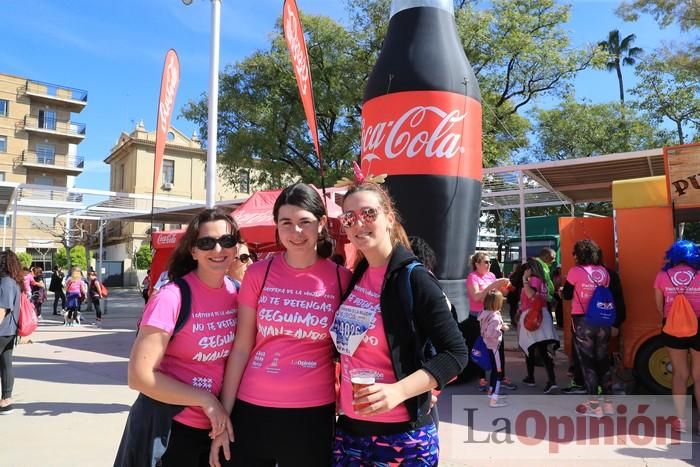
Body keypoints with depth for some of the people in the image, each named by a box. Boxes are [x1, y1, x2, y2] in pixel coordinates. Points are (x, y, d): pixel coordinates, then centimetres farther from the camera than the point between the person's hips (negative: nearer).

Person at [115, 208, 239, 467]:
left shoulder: (235, 292, -3)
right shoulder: (173, 297, -20)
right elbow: (140, 376, -21)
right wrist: (205, 400, -18)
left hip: (216, 424, 5)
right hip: (169, 426, -5)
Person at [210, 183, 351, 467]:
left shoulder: (343, 279, -5)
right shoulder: (258, 274, -3)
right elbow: (241, 348, 0)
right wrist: (223, 415, 0)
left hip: (313, 414, -1)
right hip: (251, 410, 1)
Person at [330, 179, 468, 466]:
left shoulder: (414, 279, -14)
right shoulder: (354, 278, 4)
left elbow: (455, 353, -15)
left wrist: (398, 391, -25)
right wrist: (337, 393, 3)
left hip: (403, 435, -5)